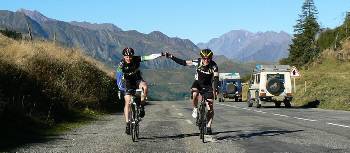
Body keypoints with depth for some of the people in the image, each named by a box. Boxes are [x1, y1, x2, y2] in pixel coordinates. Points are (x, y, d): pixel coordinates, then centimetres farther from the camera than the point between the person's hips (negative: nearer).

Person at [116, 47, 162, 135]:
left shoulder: (136, 59, -21)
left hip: (137, 79, 1)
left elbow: (149, 57, -27)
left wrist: (161, 54, -38)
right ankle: (127, 124, -7)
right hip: (127, 82, -1)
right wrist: (121, 88, -42)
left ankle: (141, 106, -12)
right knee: (128, 102, -13)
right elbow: (118, 76, -30)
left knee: (145, 87, -33)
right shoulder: (121, 64, -24)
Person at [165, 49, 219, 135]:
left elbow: (216, 79, -33)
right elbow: (184, 63, -14)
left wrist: (215, 90, -50)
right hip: (198, 82, 1)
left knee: (210, 108, -8)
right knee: (195, 95, -35)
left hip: (207, 85, 0)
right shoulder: (198, 62, -20)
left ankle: (208, 126, 7)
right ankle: (195, 109, -6)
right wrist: (171, 57, -20)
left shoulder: (214, 66, -24)